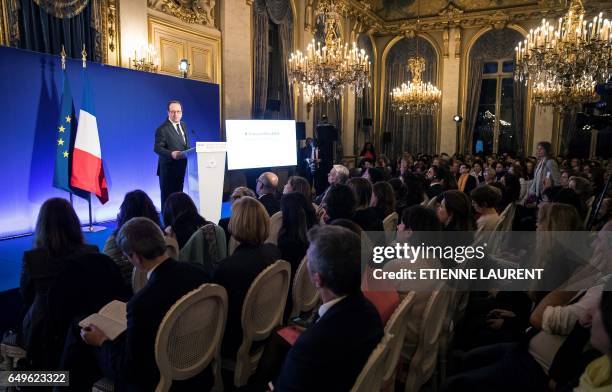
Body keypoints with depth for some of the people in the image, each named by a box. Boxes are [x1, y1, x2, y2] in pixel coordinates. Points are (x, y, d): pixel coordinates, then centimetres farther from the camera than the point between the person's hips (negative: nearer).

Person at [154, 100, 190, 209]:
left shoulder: (183, 125, 11)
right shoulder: (162, 129, -14)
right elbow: (157, 148, -19)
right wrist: (171, 153, -34)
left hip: (181, 167, 8)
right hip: (168, 168, -8)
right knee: (167, 196, 0)